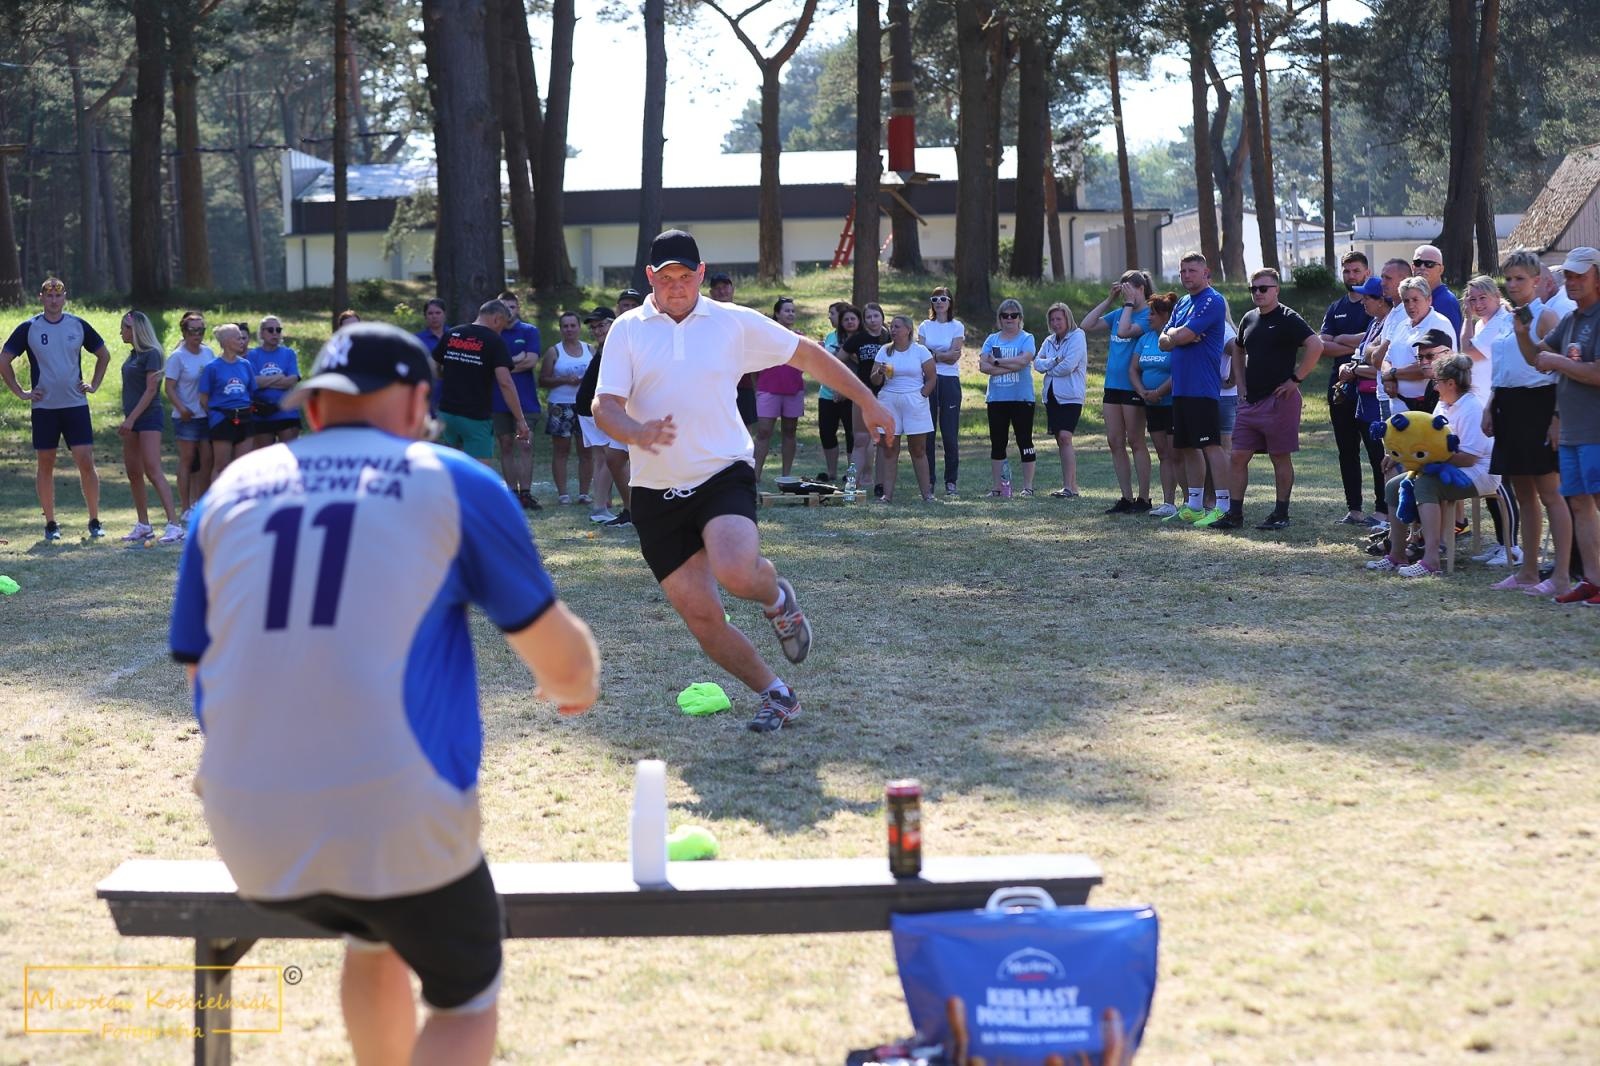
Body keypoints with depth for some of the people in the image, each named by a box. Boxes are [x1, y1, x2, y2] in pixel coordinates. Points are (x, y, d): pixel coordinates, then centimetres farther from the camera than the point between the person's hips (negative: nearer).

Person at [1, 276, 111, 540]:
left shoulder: (78, 326, 3)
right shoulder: (28, 328, -1)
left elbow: (103, 355, 17)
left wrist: (94, 384, 7)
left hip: (76, 406, 0)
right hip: (44, 408, 0)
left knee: (86, 462, -6)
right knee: (45, 465, 4)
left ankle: (95, 521, 2)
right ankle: (50, 524, 12)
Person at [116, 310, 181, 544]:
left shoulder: (151, 354, -11)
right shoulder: (133, 355, 14)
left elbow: (151, 389, -16)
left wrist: (131, 418, -20)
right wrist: (127, 419, 12)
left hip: (148, 417, -9)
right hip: (132, 419, 9)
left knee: (153, 472, -16)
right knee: (133, 473, 10)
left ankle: (174, 524, -20)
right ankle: (143, 525, 18)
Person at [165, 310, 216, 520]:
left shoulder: (208, 352, 8)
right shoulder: (177, 357, -7)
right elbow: (169, 387, -10)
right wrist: (181, 408, -23)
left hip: (207, 414, 5)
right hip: (186, 416, -5)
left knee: (208, 460, 4)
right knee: (187, 460, -1)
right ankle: (185, 509, 4)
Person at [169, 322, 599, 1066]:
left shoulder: (229, 493, 13)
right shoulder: (452, 483, 3)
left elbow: (202, 677, 15)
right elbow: (561, 660, 5)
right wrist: (574, 687, 29)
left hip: (252, 837, 4)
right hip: (398, 821, -4)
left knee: (374, 937, 35)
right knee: (466, 1000, 22)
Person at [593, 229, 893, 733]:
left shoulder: (735, 322, 3)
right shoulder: (627, 330, 2)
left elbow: (807, 354, 15)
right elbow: (604, 407, -7)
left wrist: (868, 402, 17)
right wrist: (637, 432, -30)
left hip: (723, 475, -2)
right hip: (656, 495, 2)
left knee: (736, 572, -29)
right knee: (701, 615, -3)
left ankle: (778, 600, 7)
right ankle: (776, 695, 16)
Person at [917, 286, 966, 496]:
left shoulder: (957, 327, 5)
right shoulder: (924, 326, 12)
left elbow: (954, 356, -4)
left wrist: (932, 355, -5)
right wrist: (943, 355, -8)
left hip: (949, 381, -2)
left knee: (950, 434, -3)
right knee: (927, 433, -1)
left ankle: (950, 481, 3)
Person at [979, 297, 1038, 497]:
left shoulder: (1026, 338, 1)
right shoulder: (992, 339, 11)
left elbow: (1023, 360, -17)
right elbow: (983, 365, -3)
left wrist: (997, 362, -10)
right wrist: (1011, 367, -13)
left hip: (1022, 398, -4)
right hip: (997, 399, 4)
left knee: (1025, 441, -1)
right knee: (997, 443, 6)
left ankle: (1028, 486, 3)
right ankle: (998, 486, 12)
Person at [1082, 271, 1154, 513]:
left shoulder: (1148, 316, -10)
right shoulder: (1118, 314, 12)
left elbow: (1124, 331, -24)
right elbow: (1087, 326, 10)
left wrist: (1129, 303, -12)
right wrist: (1109, 300, 7)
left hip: (1133, 387, -8)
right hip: (1113, 385, 8)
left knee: (1135, 442, -2)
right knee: (1115, 442, 7)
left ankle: (1144, 498, 5)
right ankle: (1126, 498, 13)